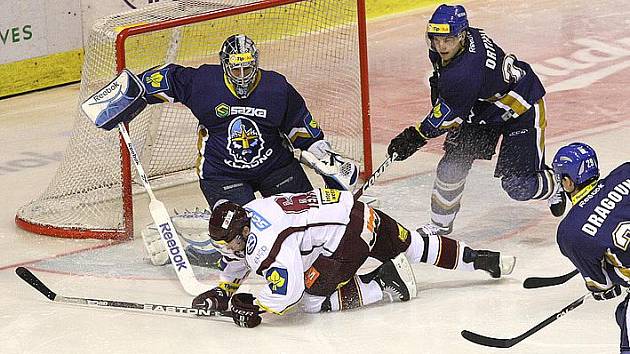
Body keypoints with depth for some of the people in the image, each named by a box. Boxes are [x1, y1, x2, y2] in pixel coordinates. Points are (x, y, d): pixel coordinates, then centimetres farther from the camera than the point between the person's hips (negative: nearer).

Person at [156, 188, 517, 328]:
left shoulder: (267, 243, -27)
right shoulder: (242, 219, 1)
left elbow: (288, 292, -33)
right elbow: (236, 259, 22)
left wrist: (253, 306, -21)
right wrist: (222, 291, 16)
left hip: (347, 233, -9)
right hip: (356, 212, 9)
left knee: (315, 299, -5)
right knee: (411, 246, 22)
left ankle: (387, 281, -3)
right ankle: (481, 259, 31)